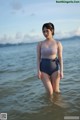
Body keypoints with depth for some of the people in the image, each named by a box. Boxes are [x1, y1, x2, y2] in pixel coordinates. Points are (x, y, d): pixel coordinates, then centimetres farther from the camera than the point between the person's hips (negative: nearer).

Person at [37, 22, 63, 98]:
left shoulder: (58, 43, -3)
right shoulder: (40, 44, -1)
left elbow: (60, 58, -2)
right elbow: (38, 58, -1)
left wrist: (61, 71, -8)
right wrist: (38, 71, -9)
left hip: (55, 68, 0)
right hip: (44, 69, 0)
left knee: (56, 91, 7)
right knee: (50, 93, -1)